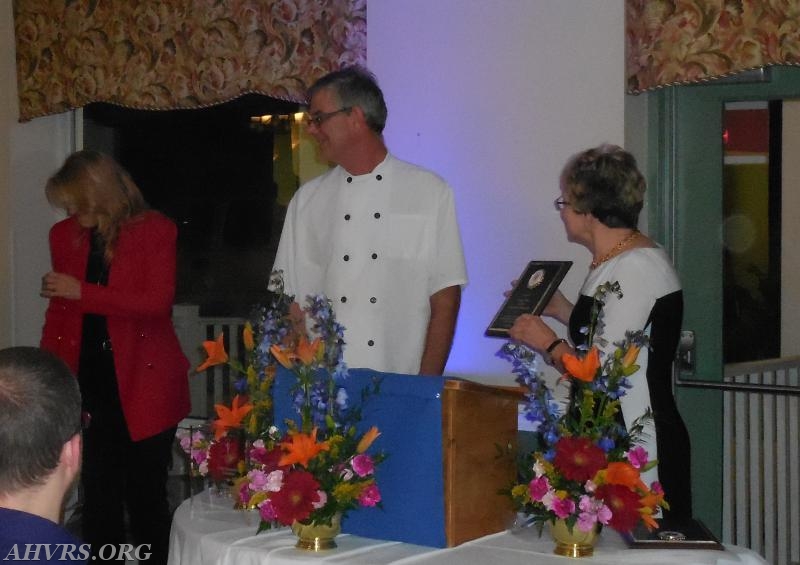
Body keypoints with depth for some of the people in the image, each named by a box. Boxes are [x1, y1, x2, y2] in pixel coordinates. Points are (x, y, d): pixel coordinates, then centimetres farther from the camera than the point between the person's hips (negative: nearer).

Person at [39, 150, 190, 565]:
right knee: (99, 497, 8)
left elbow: (158, 302, -15)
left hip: (142, 383, -4)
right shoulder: (65, 235, 8)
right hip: (90, 384, 4)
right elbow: (59, 311, 14)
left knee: (145, 496, 2)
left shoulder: (155, 231, -5)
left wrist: (82, 292, -18)